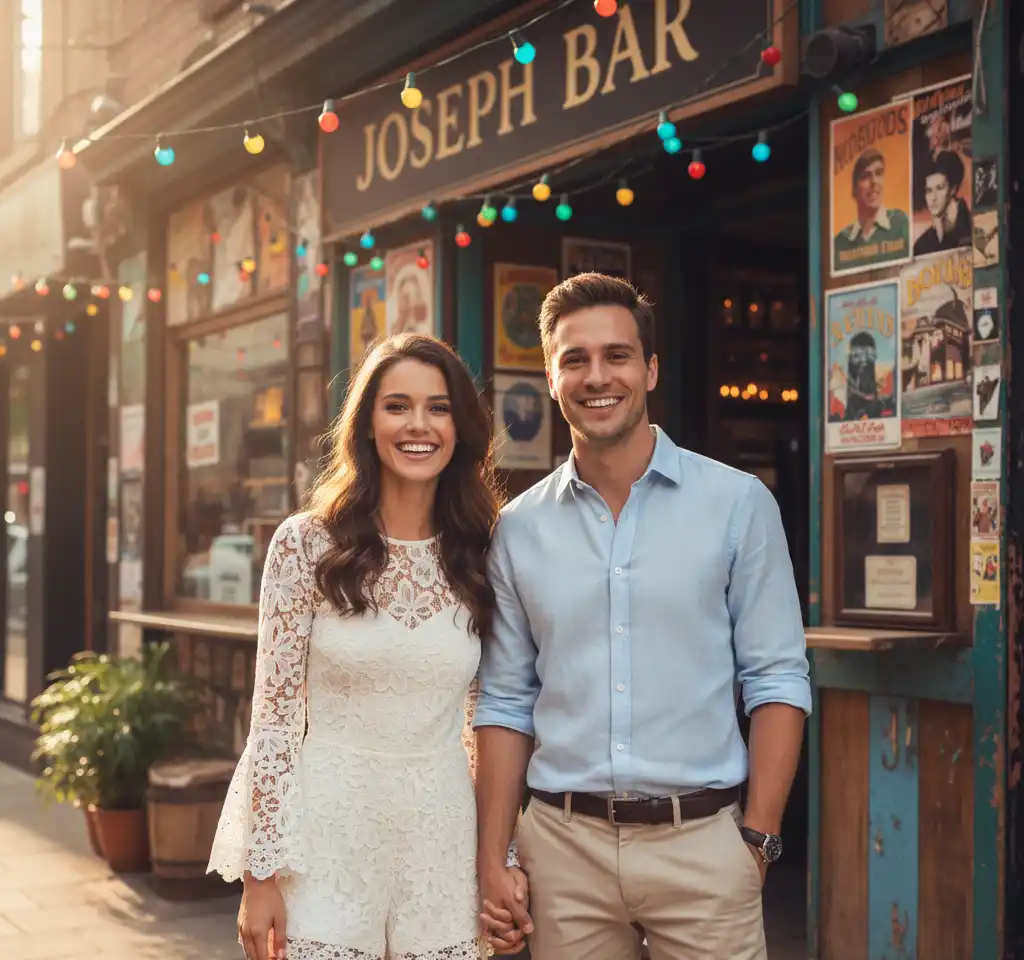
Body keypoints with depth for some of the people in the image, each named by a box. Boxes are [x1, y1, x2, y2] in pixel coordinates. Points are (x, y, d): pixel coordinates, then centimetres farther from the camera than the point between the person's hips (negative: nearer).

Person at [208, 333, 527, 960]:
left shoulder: (482, 555, 2)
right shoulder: (307, 544, -5)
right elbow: (275, 716, -5)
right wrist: (260, 873, -6)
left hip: (445, 844, 2)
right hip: (325, 837, -2)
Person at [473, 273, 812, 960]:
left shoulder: (738, 503, -2)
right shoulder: (520, 528, 5)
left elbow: (776, 681, -2)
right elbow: (506, 703, 8)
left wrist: (759, 839, -8)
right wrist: (492, 860, 3)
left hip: (701, 839, -2)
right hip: (564, 844, 2)